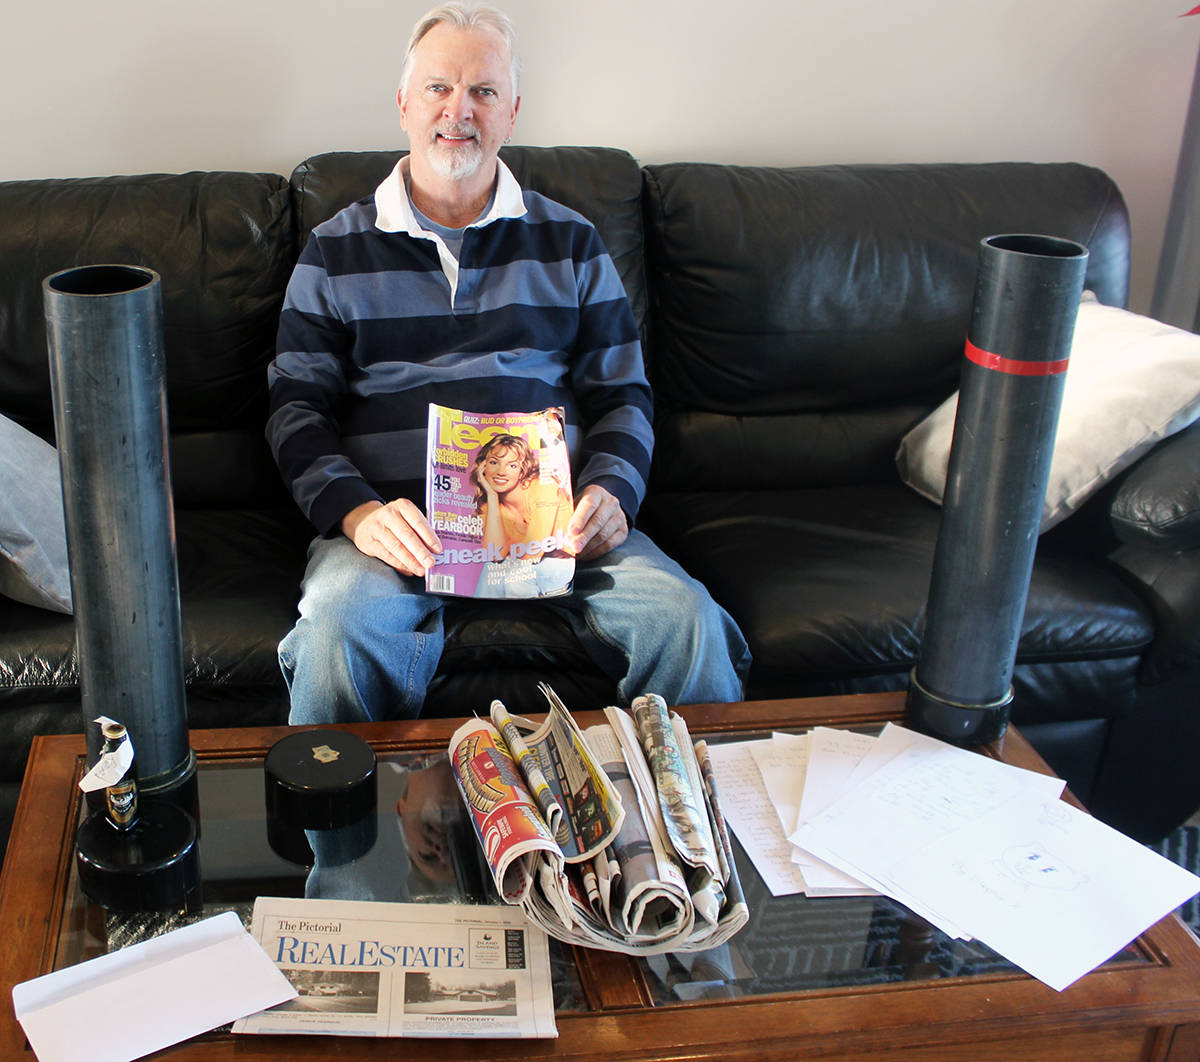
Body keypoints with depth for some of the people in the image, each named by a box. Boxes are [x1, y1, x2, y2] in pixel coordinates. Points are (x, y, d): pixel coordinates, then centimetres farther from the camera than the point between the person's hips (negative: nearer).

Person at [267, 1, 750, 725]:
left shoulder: (571, 243, 17)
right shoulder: (336, 250, 14)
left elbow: (622, 392, 16)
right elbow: (296, 404, 9)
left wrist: (610, 492, -6)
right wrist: (355, 511, -11)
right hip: (397, 517, -1)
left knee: (687, 622, -24)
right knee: (338, 628, -34)